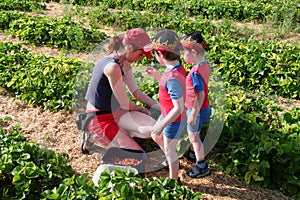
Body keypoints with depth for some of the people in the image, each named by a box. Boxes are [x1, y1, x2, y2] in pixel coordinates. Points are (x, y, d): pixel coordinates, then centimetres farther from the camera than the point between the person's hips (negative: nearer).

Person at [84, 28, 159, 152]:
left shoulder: (124, 64, 3)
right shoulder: (113, 68, -27)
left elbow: (137, 93, 8)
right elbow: (125, 104, -19)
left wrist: (158, 108, -3)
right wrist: (143, 110, 0)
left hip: (114, 112, 9)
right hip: (100, 121, -9)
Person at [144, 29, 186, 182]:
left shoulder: (173, 78, -35)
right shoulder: (177, 69, -7)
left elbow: (179, 108, -33)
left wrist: (162, 125, -25)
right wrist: (157, 76, 8)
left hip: (174, 121, -9)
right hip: (167, 115, 9)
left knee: (169, 150, 12)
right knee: (156, 136, 29)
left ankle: (174, 180, 35)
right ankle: (172, 160, 50)